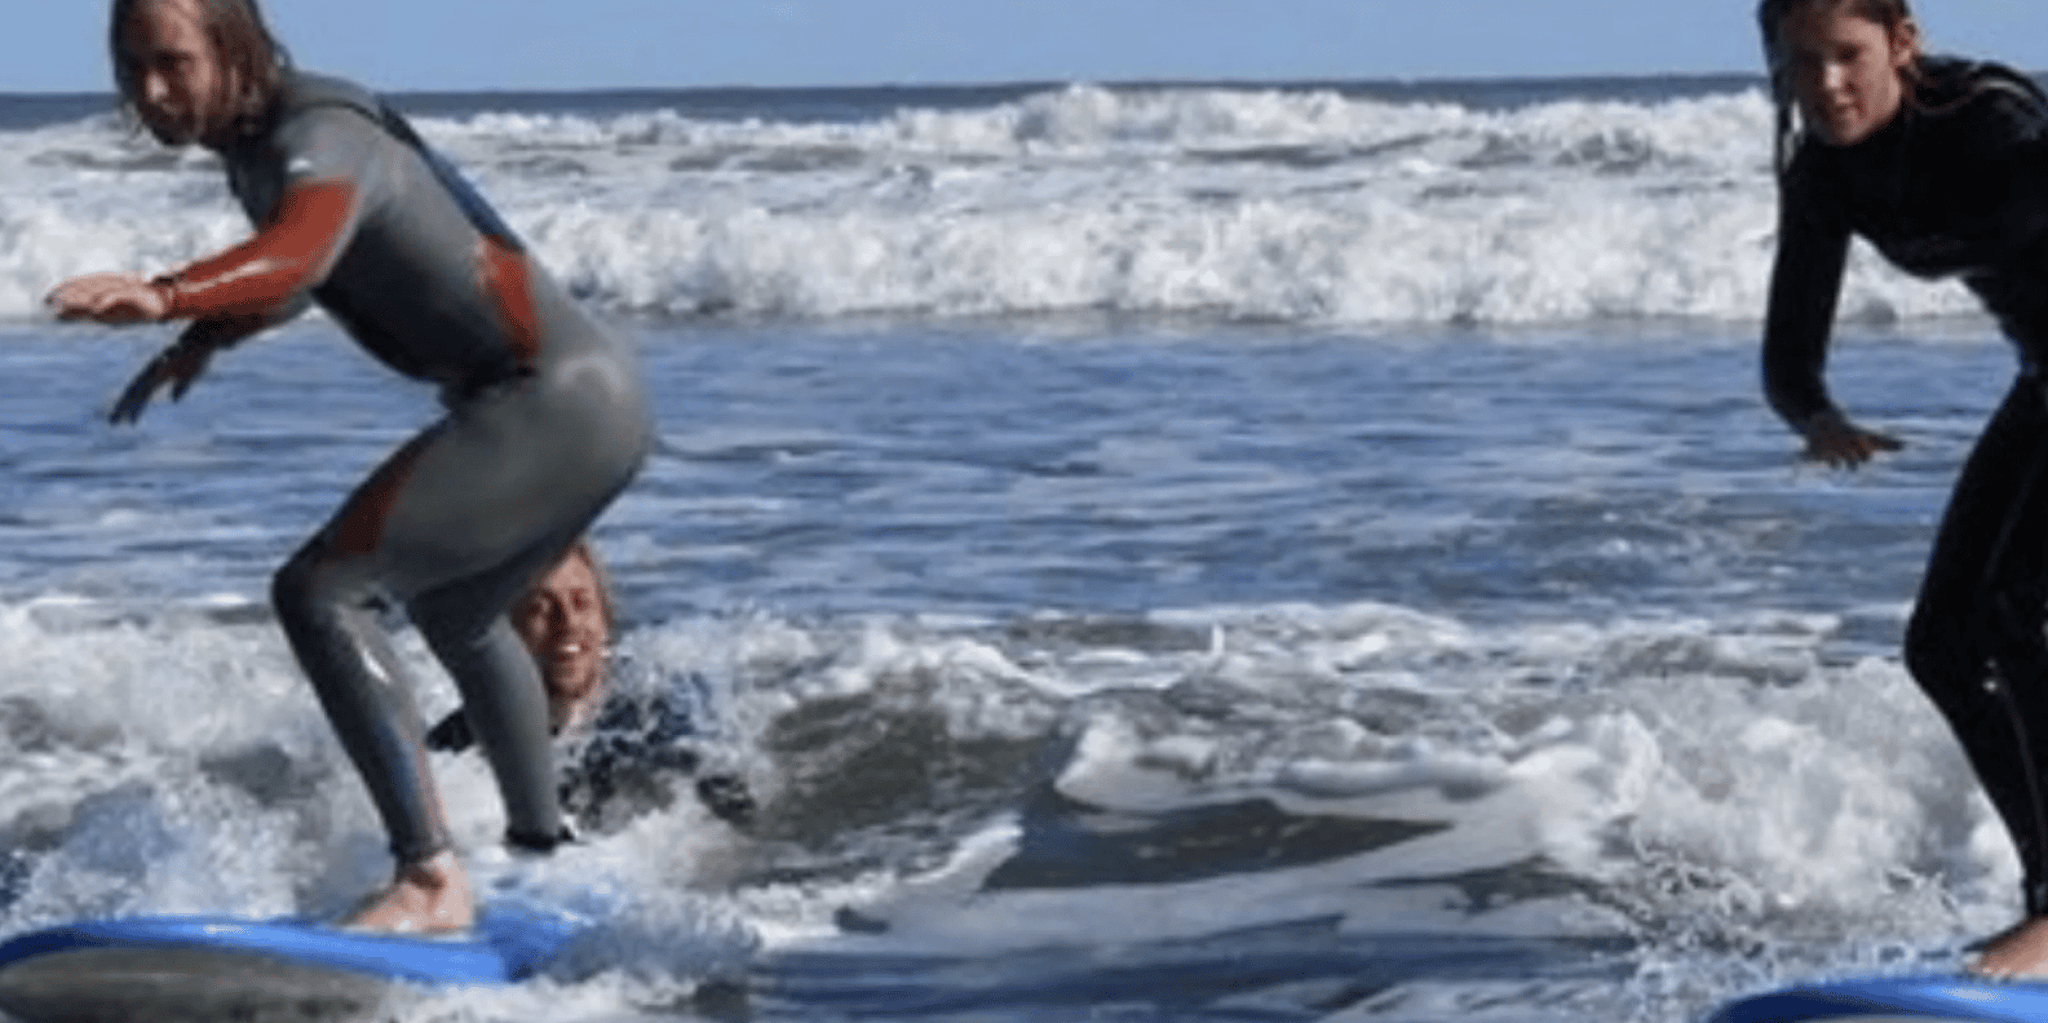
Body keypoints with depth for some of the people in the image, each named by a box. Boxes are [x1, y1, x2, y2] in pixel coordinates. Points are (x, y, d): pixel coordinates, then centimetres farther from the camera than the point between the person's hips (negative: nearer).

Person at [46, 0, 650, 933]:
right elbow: (305, 270, 29)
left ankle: (431, 879, -23)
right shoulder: (254, 141, 8)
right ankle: (541, 848, 56)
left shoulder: (317, 144, -21)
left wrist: (163, 296, -61)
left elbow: (302, 251, -45)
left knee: (316, 594, -21)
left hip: (555, 408, -11)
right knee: (454, 618, 35)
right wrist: (204, 338, 16)